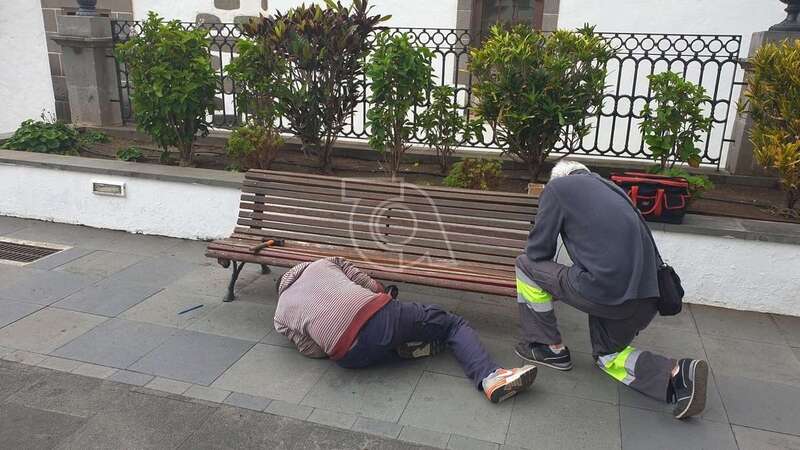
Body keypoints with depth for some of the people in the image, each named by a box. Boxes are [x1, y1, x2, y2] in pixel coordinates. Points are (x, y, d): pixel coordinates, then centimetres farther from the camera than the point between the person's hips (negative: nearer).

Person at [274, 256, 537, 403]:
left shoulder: (280, 316, 26)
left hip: (352, 357, 2)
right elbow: (372, 286, 20)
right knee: (454, 324, 14)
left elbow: (315, 350, 17)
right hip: (379, 314, -1)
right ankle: (490, 375, -8)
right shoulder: (324, 263, 27)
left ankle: (401, 347, 4)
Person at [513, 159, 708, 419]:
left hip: (605, 289, -8)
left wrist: (549, 282, 28)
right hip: (646, 296, 8)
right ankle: (678, 374, 6)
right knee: (607, 355, 29)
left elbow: (538, 251, 5)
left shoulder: (558, 186, 5)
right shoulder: (611, 189, 24)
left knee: (526, 266, 12)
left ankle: (552, 348, 19)